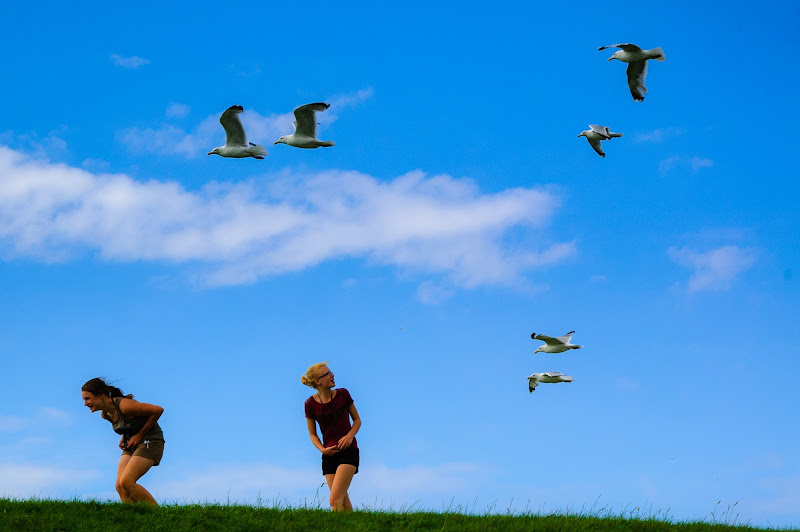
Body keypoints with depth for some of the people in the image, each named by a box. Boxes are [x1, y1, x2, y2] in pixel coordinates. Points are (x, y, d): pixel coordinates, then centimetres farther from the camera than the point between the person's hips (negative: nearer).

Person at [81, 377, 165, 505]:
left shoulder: (124, 405, -25)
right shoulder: (104, 413, 1)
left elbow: (158, 410, -21)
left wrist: (140, 435, -16)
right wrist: (124, 437, 4)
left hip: (150, 441, -8)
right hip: (132, 444, 8)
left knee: (126, 482, -20)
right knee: (119, 486, -6)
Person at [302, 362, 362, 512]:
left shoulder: (342, 394, -1)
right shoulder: (310, 404, -1)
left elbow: (357, 420, 9)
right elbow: (312, 434, 9)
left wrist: (350, 435, -11)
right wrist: (322, 449, -10)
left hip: (348, 451, -2)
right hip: (329, 454, 2)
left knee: (335, 500, -17)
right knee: (344, 502, 4)